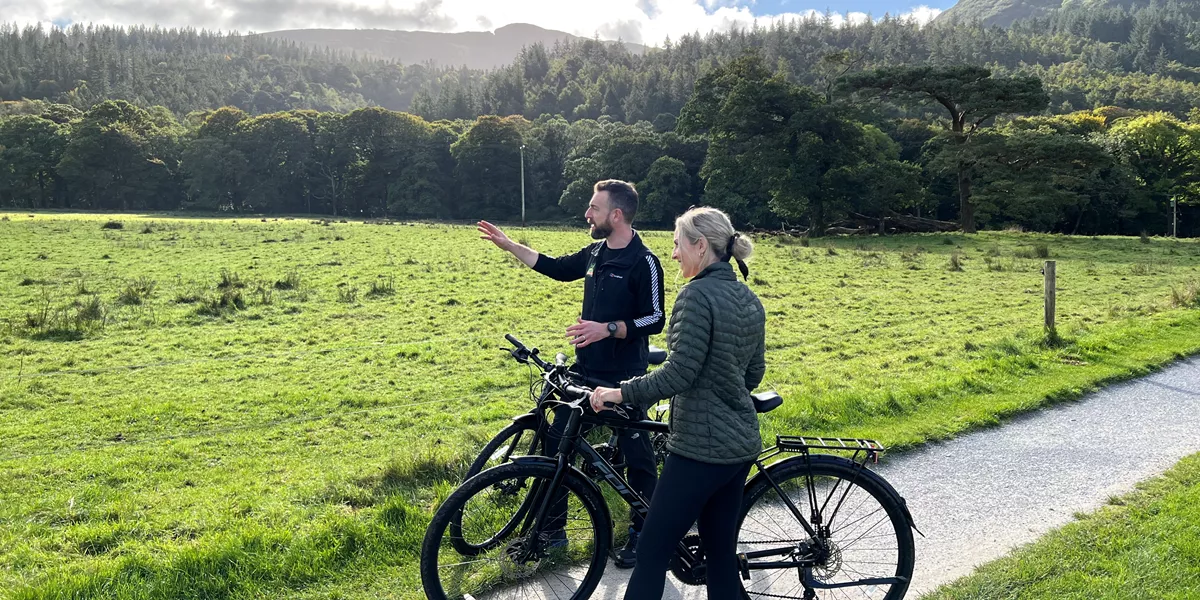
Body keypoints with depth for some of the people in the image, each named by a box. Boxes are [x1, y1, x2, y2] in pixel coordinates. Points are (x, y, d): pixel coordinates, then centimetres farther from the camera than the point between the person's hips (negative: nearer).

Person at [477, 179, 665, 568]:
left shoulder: (644, 263, -15)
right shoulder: (596, 253, 7)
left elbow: (655, 320, -17)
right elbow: (558, 268, 21)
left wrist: (608, 328, -28)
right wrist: (509, 245, 20)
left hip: (624, 375, -7)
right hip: (585, 368, 8)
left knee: (636, 453, 5)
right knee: (556, 441, 8)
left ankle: (641, 533, 22)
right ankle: (551, 525, 21)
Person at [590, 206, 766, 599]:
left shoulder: (698, 294, -17)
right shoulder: (749, 299, 10)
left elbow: (680, 372, -21)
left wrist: (621, 393, -12)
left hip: (701, 446, -9)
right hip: (741, 444, 9)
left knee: (652, 552, 0)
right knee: (722, 552, 16)